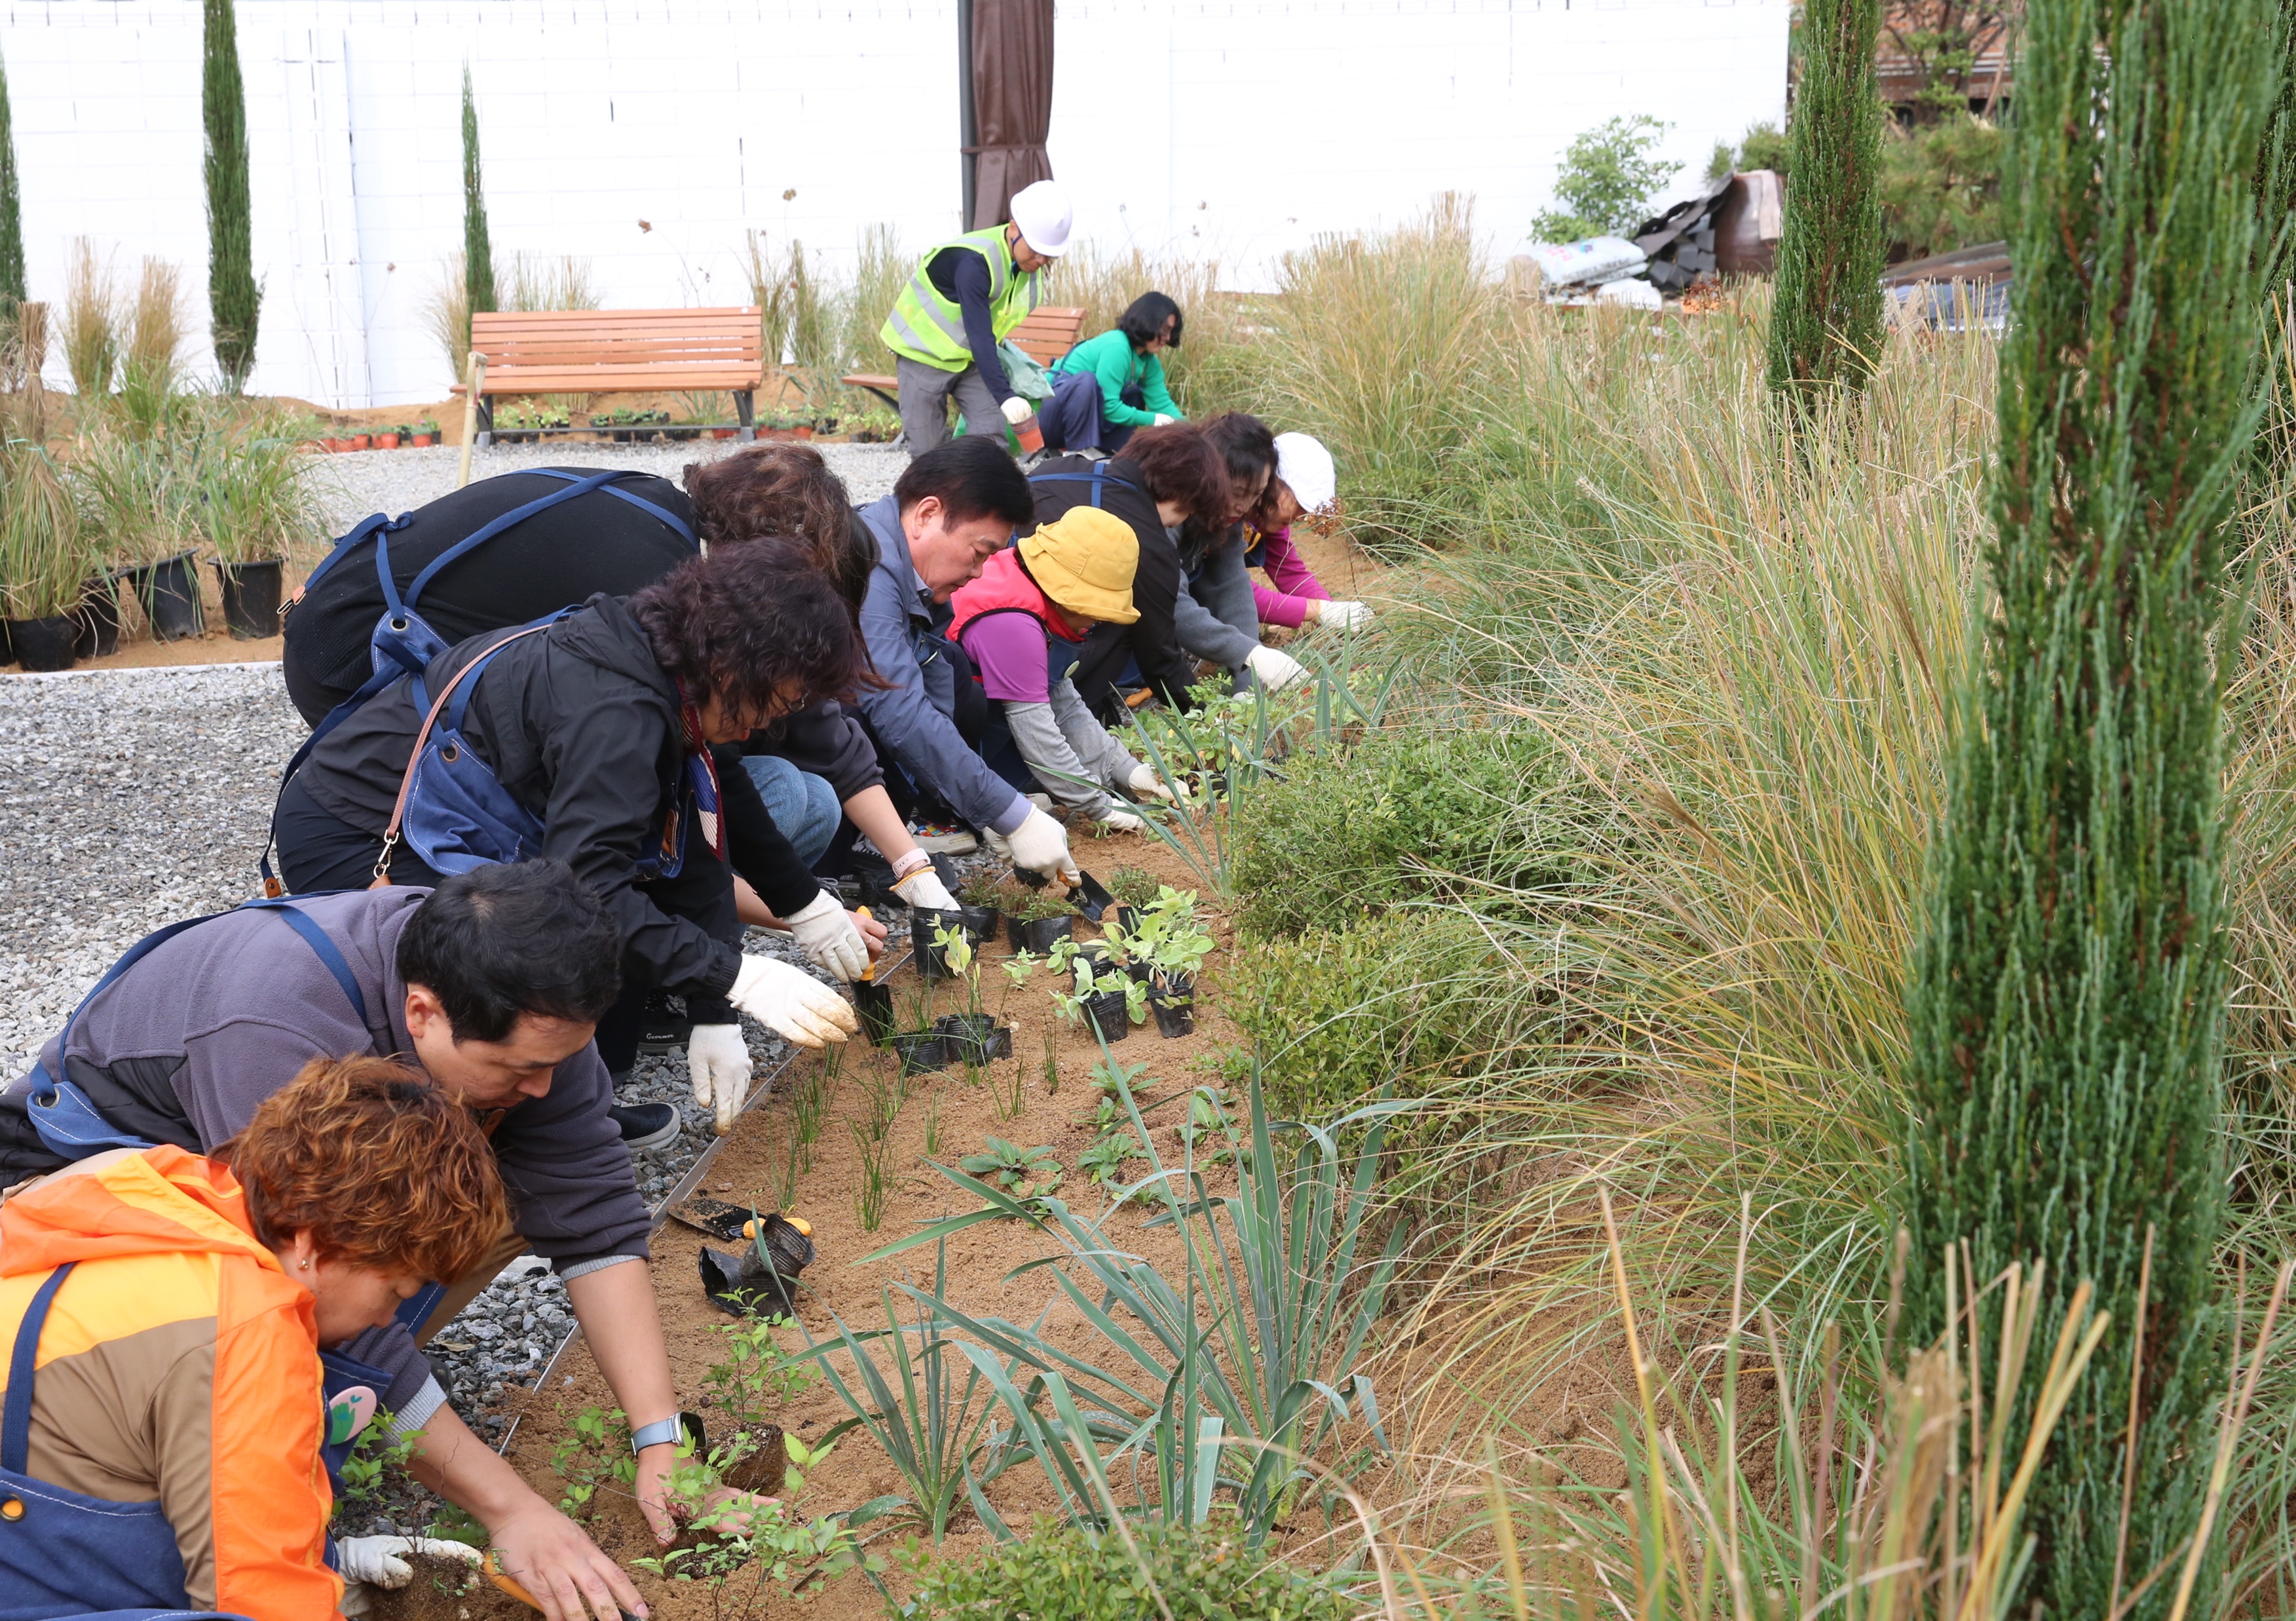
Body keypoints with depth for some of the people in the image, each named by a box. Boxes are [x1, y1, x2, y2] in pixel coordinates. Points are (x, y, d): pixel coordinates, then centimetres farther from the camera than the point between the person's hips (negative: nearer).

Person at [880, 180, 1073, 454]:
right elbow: (980, 336, -37)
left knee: (992, 437, -9)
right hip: (924, 352, -6)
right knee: (928, 451, -4)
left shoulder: (1031, 267, -6)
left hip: (973, 357, 6)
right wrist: (1005, 396, -44)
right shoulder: (974, 261, -31)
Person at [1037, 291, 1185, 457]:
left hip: (1084, 423, 9)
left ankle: (1105, 454, -2)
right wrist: (1153, 419, -19)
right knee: (1087, 381, -33)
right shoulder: (1116, 347, -22)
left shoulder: (1149, 361, 4)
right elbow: (1108, 406, -25)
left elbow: (1163, 403, 1)